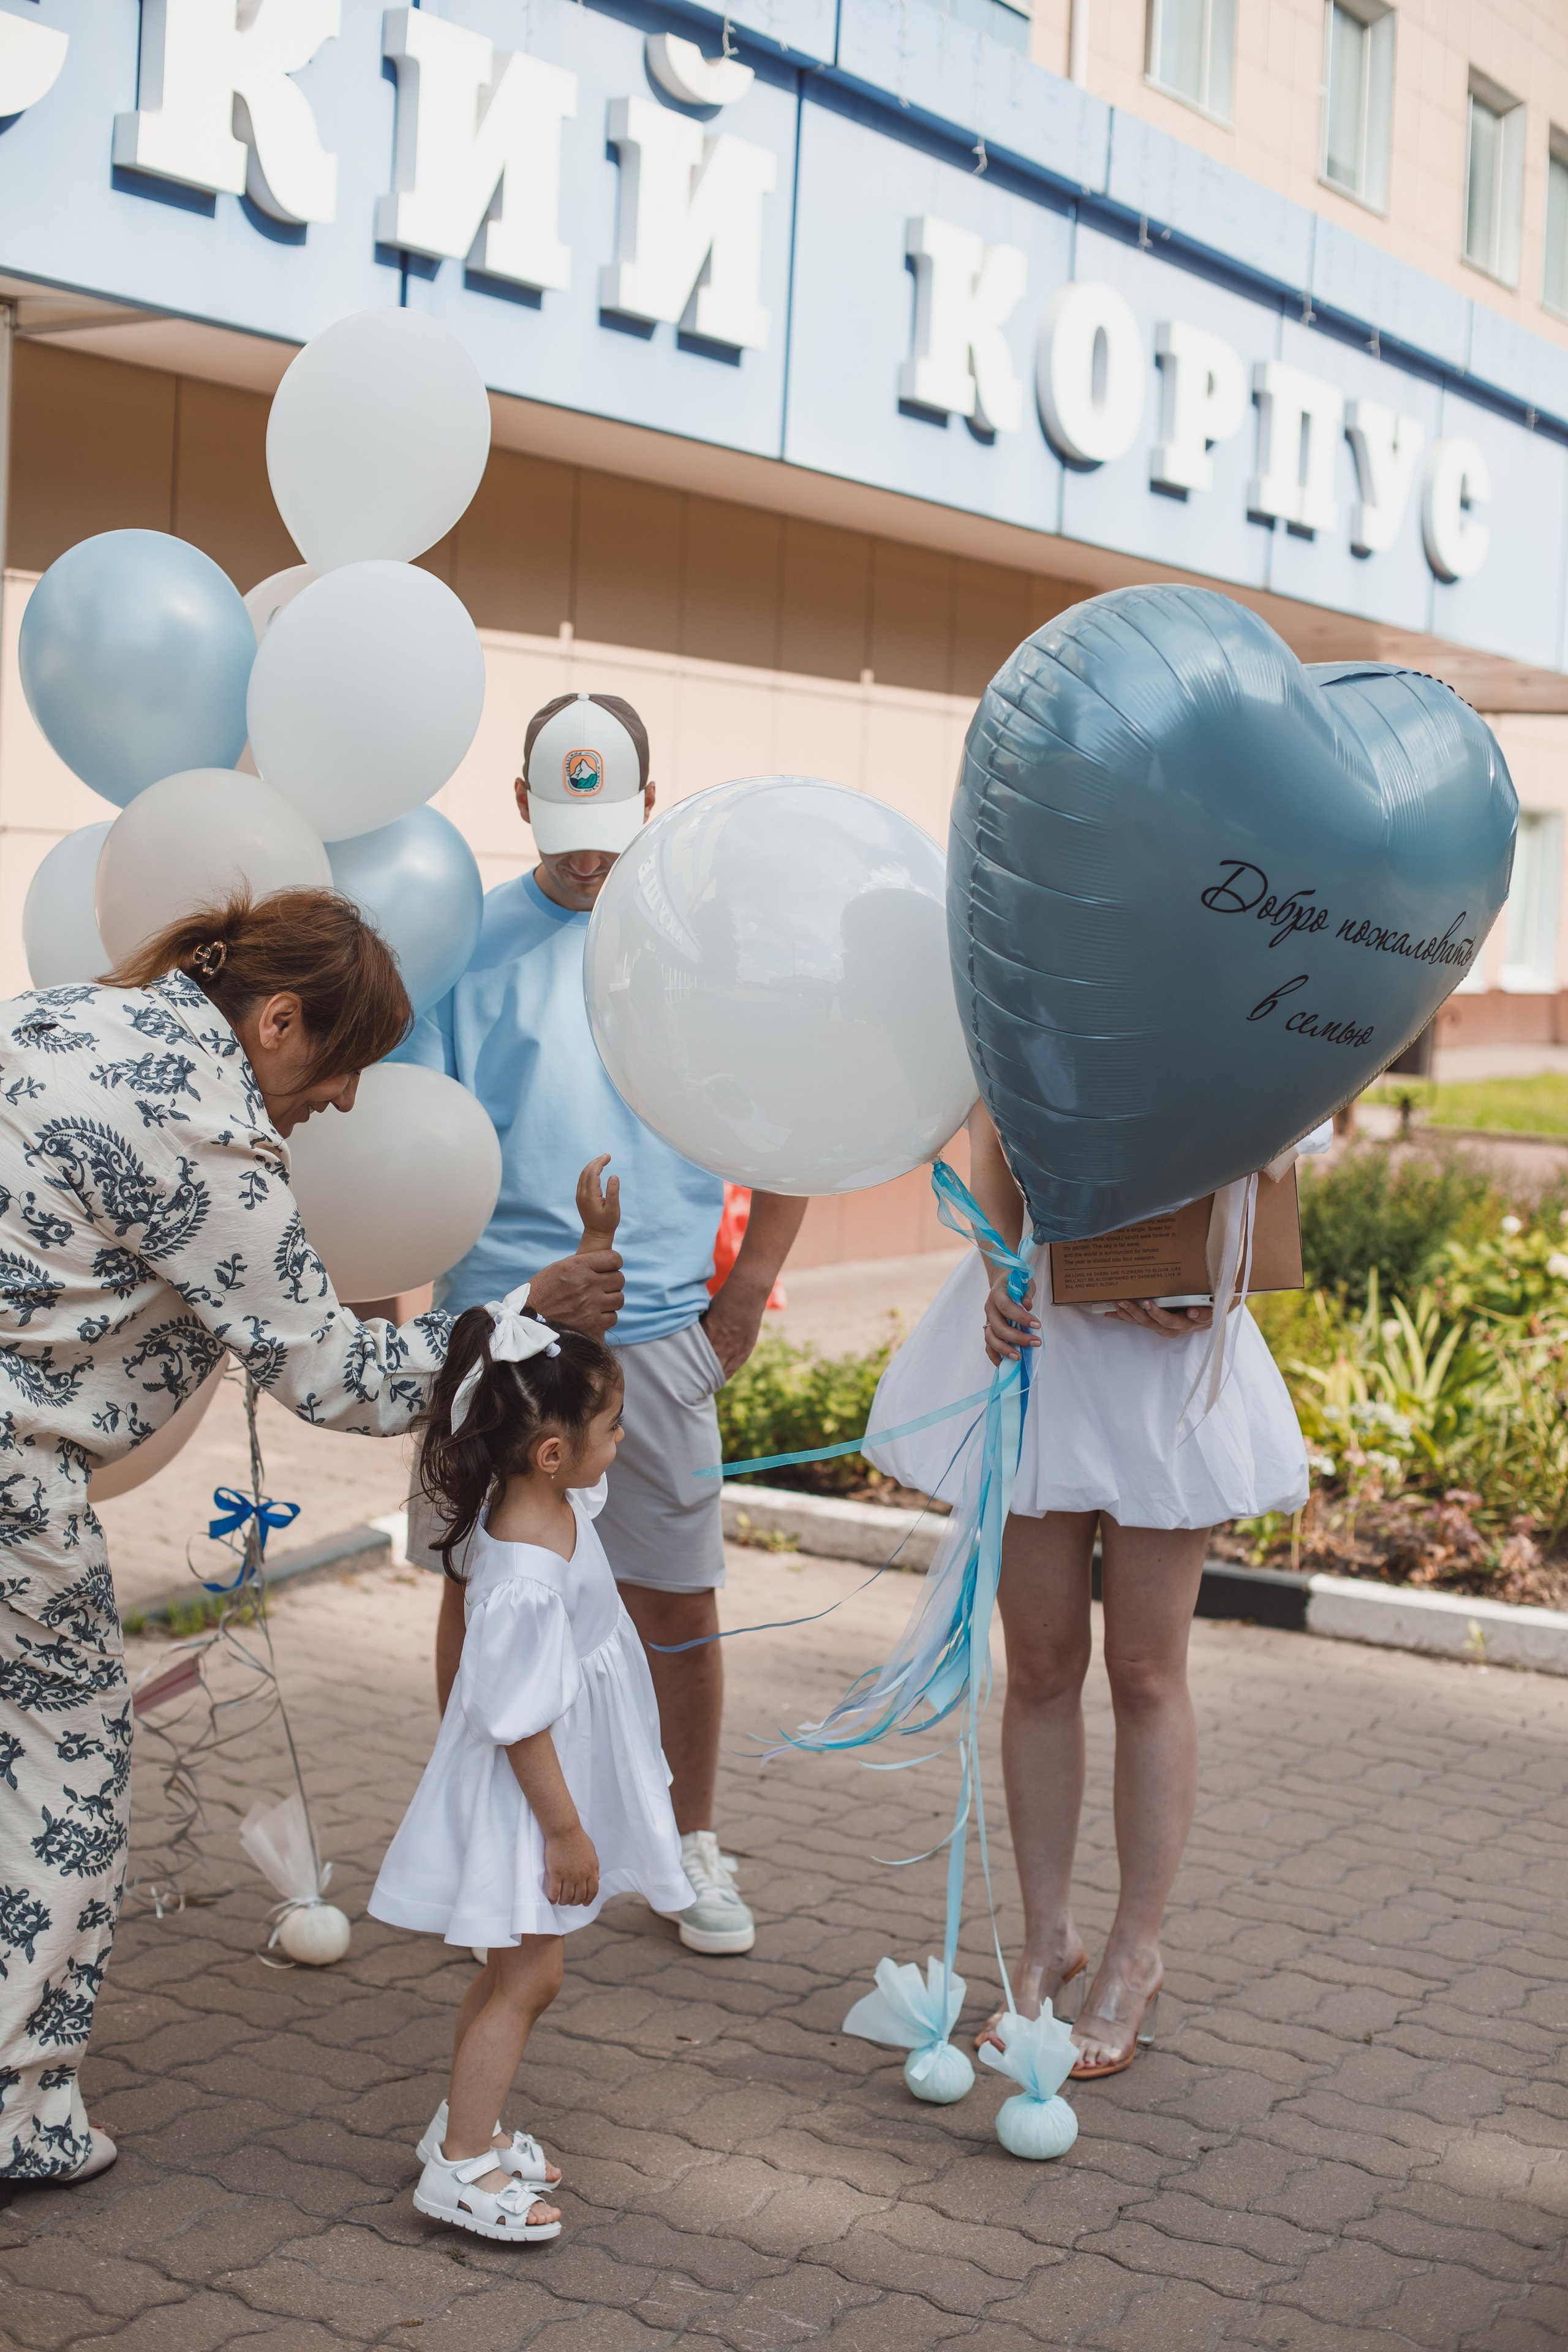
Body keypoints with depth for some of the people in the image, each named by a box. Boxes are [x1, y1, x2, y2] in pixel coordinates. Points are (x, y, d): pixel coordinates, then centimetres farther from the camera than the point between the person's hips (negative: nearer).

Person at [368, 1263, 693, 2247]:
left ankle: (467, 2121, 37)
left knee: (518, 1971, 21)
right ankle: (460, 2166, 15)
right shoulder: (525, 1581, -33)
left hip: (561, 1783, 10)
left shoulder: (551, 1499, -6)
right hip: (528, 1799, -10)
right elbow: (520, 1724, -27)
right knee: (527, 1977, 3)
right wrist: (565, 1831, -19)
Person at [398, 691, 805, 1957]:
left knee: (678, 1600, 7)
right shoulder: (466, 944, 4)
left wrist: (748, 1293, 3)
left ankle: (696, 1843, 24)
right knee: (478, 1584, 7)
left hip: (658, 1328, 0)